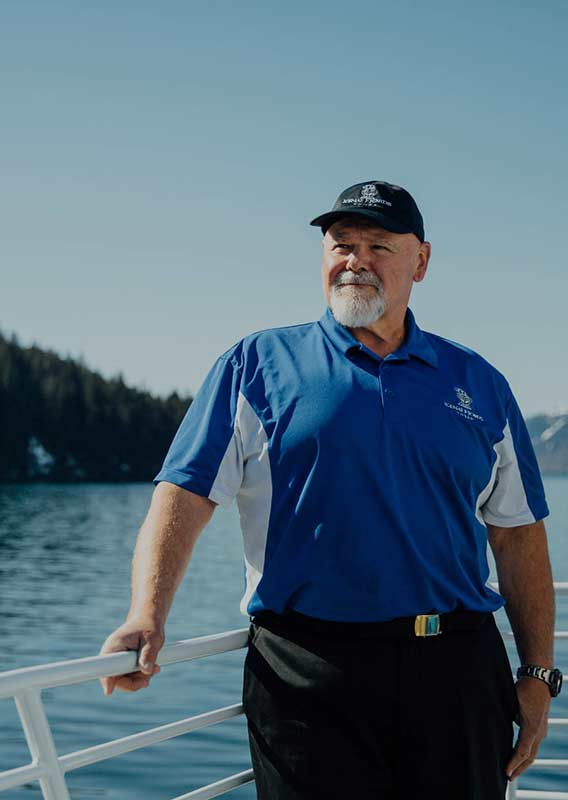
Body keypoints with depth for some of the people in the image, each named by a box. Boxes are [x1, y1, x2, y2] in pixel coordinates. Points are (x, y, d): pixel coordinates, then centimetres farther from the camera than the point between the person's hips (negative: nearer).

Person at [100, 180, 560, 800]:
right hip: (308, 675, -2)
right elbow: (184, 494, -3)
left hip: (456, 676, 3)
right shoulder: (256, 365, 7)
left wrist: (538, 673, 9)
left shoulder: (477, 383, 14)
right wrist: (146, 617, -17)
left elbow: (518, 534, 15)